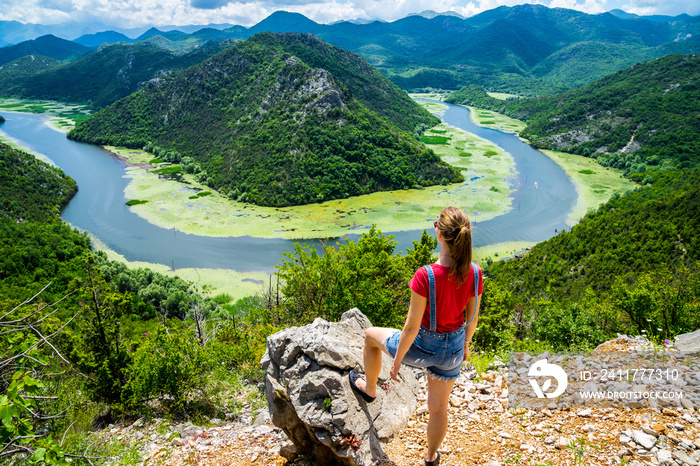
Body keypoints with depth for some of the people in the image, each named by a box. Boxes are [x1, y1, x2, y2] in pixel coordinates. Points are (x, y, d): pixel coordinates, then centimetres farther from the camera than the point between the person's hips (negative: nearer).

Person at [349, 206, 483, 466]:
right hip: (453, 348, 5)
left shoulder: (425, 276, -31)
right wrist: (465, 344, 20)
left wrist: (397, 361, -7)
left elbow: (412, 327, -22)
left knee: (371, 335, 25)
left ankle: (369, 388, 48)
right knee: (438, 408, 28)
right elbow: (473, 317, 1)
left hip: (422, 346, -4)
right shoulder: (475, 273, -15)